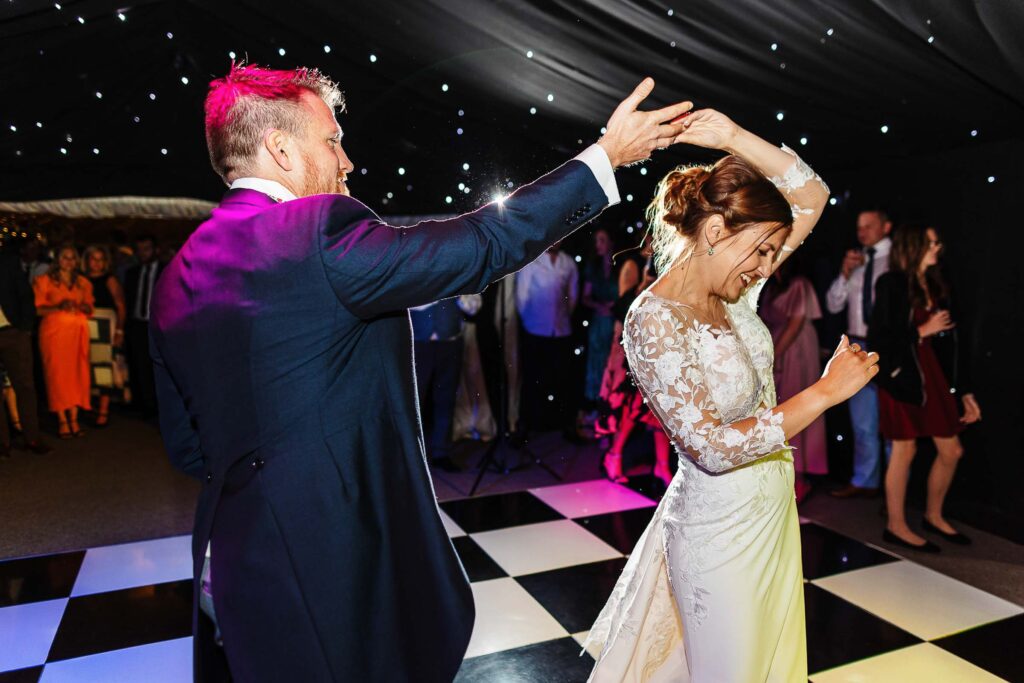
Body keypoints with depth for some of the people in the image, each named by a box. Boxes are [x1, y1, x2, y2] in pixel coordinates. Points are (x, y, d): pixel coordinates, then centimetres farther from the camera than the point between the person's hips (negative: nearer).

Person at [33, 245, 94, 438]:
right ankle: (62, 420, -2)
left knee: (77, 374, -2)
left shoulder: (83, 282, 17)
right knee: (57, 374, -6)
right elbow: (37, 308, -1)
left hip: (78, 332, 3)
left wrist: (80, 306, -7)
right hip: (54, 331, -3)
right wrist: (59, 307, -16)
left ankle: (74, 419, 1)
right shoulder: (44, 281, 5)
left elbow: (90, 309, 14)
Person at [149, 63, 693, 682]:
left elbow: (186, 445, 10)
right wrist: (607, 156, -7)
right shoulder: (318, 231, -20)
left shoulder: (176, 276, 4)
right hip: (341, 565, -7)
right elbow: (482, 246, -17)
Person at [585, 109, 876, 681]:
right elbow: (713, 448, -29)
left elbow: (811, 196, 2)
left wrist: (735, 137, -11)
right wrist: (826, 392, -24)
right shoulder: (656, 320, -25)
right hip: (721, 526, -8)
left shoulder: (733, 293, -2)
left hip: (771, 510, 8)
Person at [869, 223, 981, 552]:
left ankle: (933, 516, 31)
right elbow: (880, 338, -15)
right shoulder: (892, 284, -8)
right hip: (901, 375, -6)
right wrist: (923, 330, -10)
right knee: (904, 449, 2)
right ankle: (896, 525, 17)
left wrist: (965, 392, 9)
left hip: (931, 372, 7)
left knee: (951, 450, 10)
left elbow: (952, 341, 9)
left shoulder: (935, 286, 10)